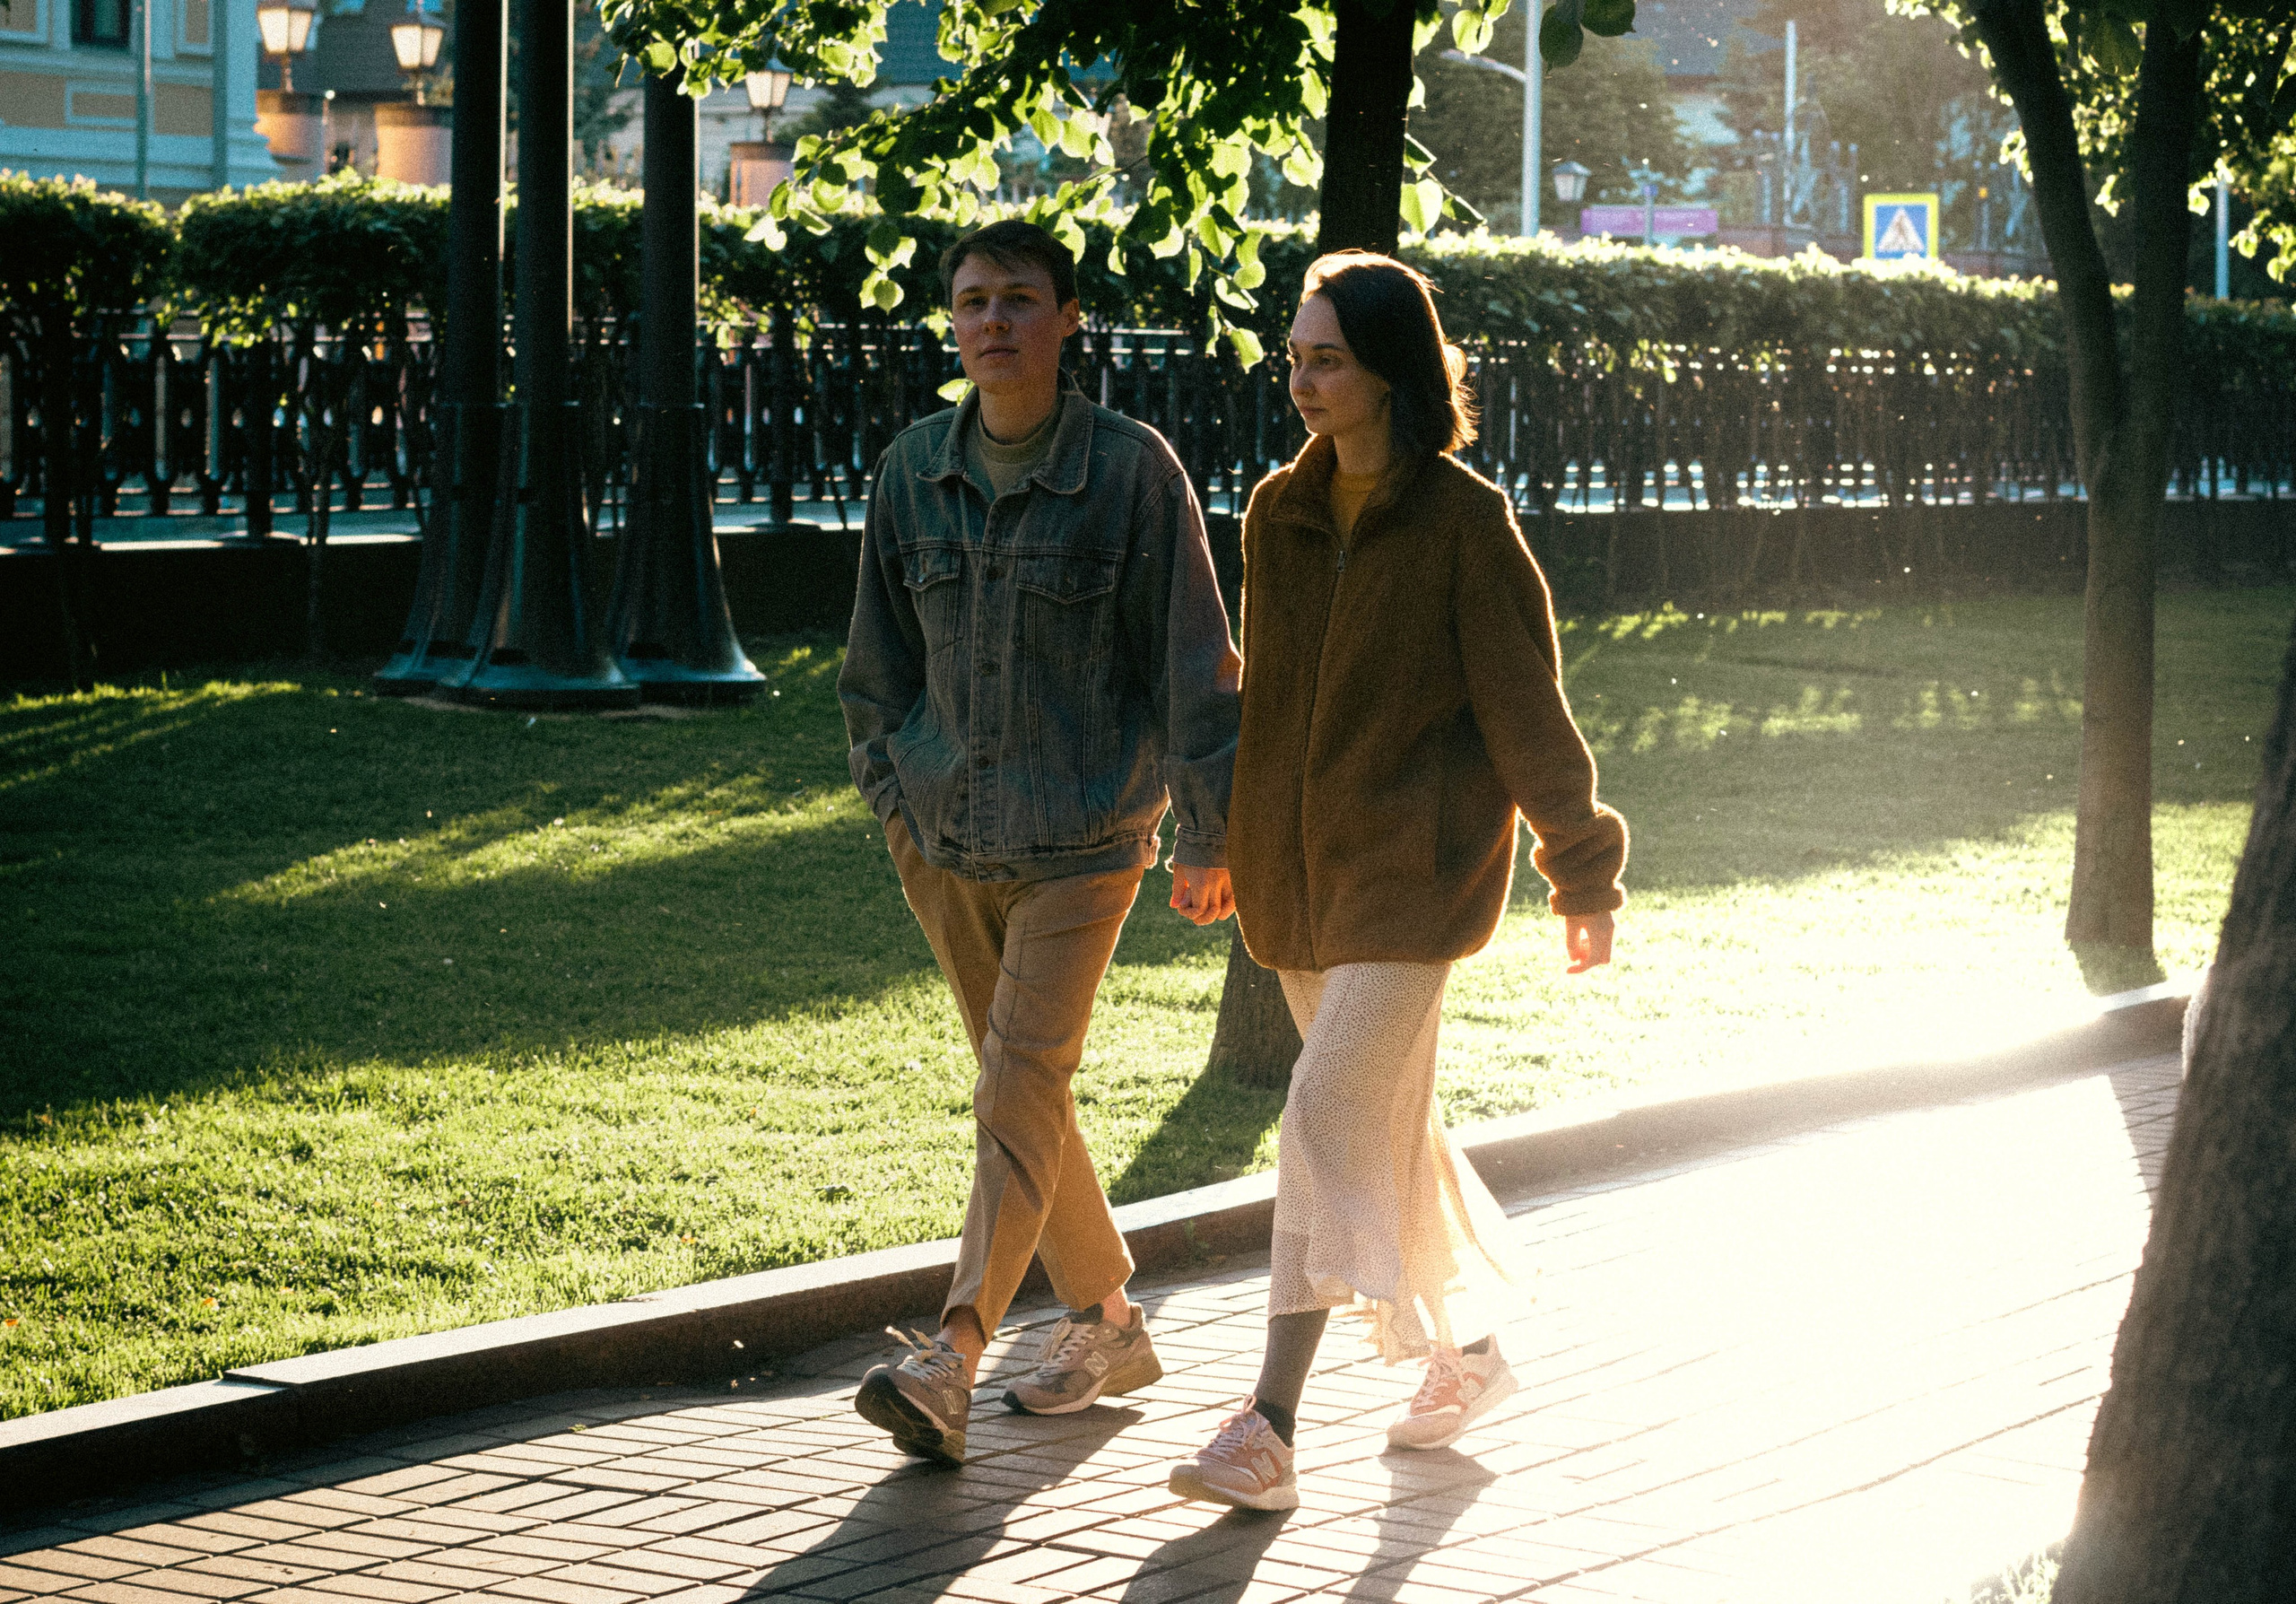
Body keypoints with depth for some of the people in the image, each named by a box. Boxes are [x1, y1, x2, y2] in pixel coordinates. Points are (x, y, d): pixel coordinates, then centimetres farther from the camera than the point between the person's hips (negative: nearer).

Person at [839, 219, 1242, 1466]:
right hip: (944, 840, 5)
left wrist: (1209, 830, -4)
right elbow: (879, 652, 16)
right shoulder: (914, 469, 5)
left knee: (1020, 1092, -14)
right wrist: (892, 794, 10)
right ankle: (1106, 1323, 28)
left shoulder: (1132, 469, -7)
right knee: (1022, 1091, 13)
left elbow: (1192, 656, -4)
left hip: (1083, 838, -5)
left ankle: (949, 1362, -21)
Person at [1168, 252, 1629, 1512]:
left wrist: (1583, 871, -5)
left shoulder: (1464, 524, -10)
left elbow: (1525, 705, -8)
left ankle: (1269, 1432, -16)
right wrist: (1227, 835, 17)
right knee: (1390, 1130, 16)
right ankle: (1469, 1348, 36)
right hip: (1297, 865, 7)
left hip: (1416, 869, -6)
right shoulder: (1279, 514, 7)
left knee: (1330, 1122, -14)